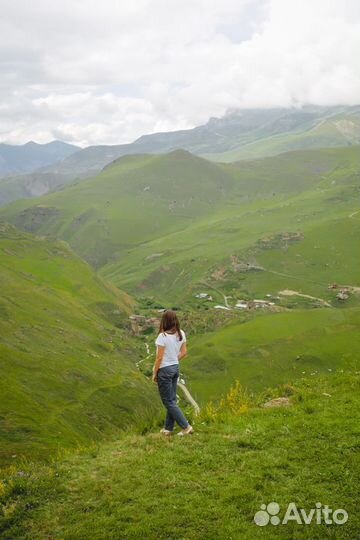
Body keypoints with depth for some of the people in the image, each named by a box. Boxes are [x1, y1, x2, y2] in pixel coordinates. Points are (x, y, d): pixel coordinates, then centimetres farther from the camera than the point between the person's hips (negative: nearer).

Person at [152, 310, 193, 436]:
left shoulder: (163, 336, -22)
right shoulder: (181, 334, -2)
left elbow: (159, 357, -19)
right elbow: (184, 352, 6)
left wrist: (154, 374, -8)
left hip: (164, 370, -7)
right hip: (175, 368, 7)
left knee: (168, 402, 5)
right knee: (171, 399, 17)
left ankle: (186, 427, 5)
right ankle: (168, 428, 26)